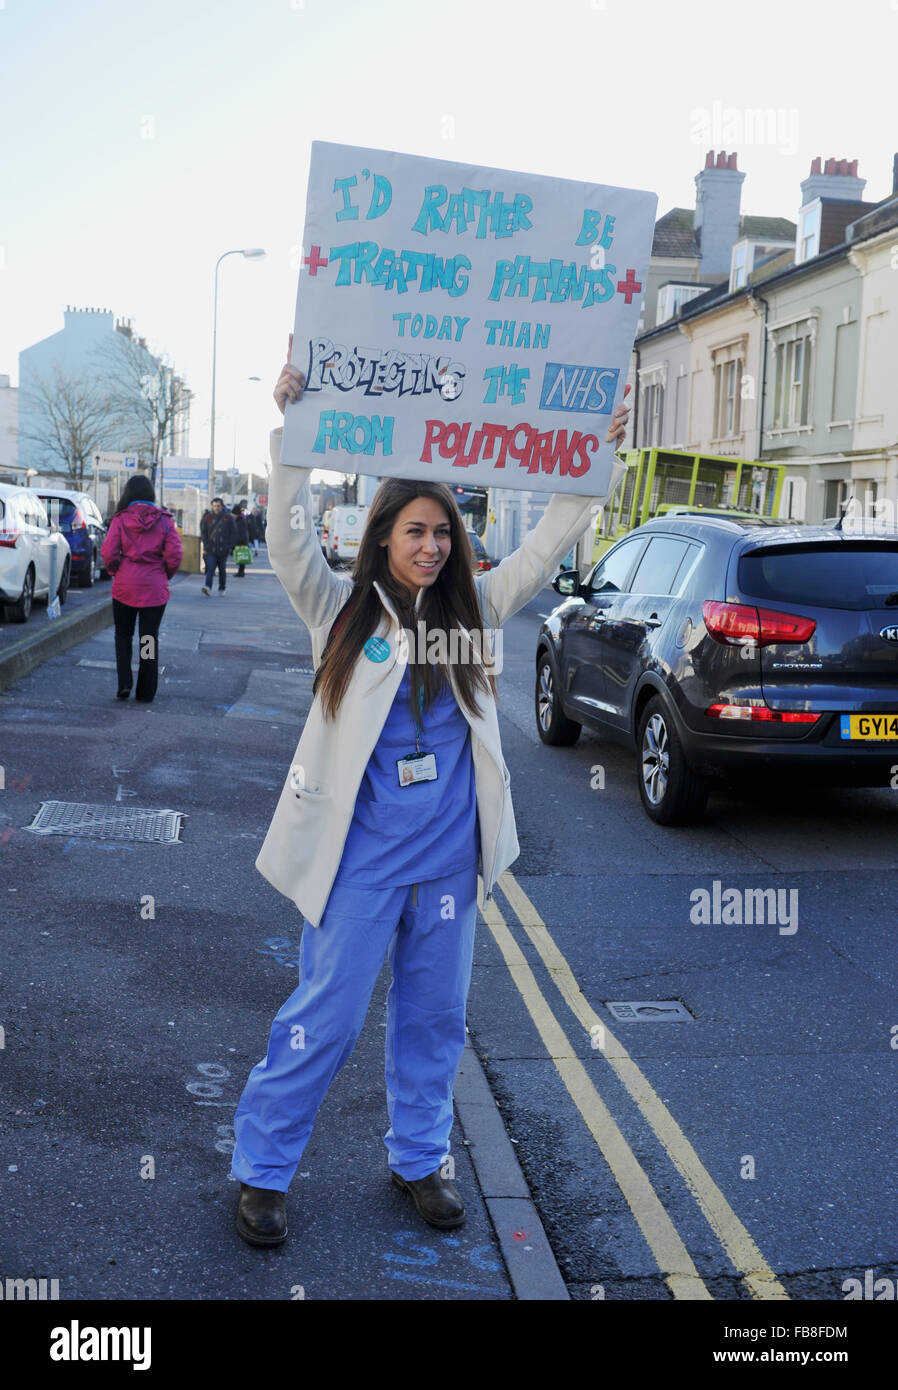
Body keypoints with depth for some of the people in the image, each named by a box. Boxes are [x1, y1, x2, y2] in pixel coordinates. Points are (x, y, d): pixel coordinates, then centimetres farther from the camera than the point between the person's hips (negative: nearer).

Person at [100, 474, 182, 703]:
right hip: (155, 589, 1)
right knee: (149, 638, 9)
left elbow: (108, 552, -9)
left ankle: (124, 682, 2)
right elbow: (174, 555, -6)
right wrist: (165, 575, 10)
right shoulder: (164, 520, -2)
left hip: (125, 586, -1)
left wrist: (115, 571, 9)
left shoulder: (120, 519, -4)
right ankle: (146, 692, 12)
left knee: (123, 635, 16)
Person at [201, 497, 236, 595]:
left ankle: (222, 588, 22)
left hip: (223, 550, 0)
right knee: (210, 568, -13)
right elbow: (203, 532, 8)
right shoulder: (208, 518, 5)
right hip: (210, 549, 0)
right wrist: (206, 545, -3)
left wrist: (230, 546, -3)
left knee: (222, 570, 10)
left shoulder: (228, 518, 3)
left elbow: (233, 533, 5)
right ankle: (208, 587, -23)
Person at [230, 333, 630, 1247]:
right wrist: (291, 430, -28)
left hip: (450, 852, 4)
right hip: (362, 852, -4)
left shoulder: (474, 609, 5)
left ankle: (419, 1159, 33)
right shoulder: (342, 610, -4)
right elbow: (290, 540, -18)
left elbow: (544, 550, 2)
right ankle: (261, 1167, 19)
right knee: (325, 1018, 2)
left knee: (435, 1016, 15)